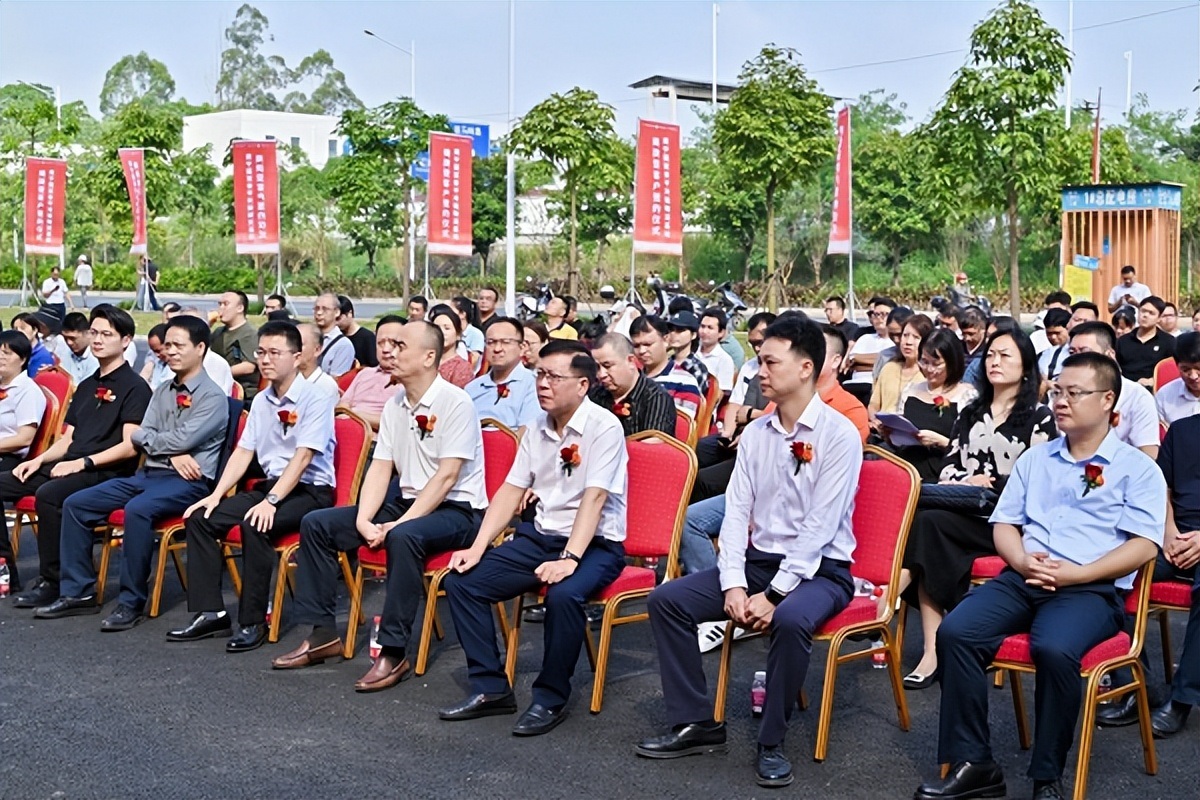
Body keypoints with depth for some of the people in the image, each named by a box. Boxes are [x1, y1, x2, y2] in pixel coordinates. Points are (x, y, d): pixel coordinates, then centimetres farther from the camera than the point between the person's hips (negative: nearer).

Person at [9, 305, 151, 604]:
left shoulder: (135, 387, -3)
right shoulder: (86, 386, 22)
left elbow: (129, 446, -13)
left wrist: (83, 462, -18)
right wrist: (40, 459, 3)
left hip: (108, 473, -8)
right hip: (69, 466, 9)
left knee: (48, 495, -35)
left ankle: (51, 581, -24)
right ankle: (5, 566, -1)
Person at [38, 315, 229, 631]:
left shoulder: (213, 397, -7)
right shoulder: (162, 391, 17)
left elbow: (182, 439, -18)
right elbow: (139, 436, 7)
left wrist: (150, 439, -1)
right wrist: (172, 453, -10)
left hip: (188, 482, -8)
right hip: (148, 474, 8)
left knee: (137, 509, -36)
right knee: (76, 504, -2)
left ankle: (132, 601, -25)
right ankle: (79, 591, 3)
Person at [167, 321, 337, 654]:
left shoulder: (315, 398, -11)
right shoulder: (261, 401, 11)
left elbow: (303, 457, -20)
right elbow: (243, 452, 10)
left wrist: (271, 501, -27)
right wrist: (216, 495, -2)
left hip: (310, 491, -8)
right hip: (270, 484, 8)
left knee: (255, 524, -33)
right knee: (201, 518, -7)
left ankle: (253, 622, -22)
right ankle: (210, 612, -5)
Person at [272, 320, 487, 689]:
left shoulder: (454, 402, -14)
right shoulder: (395, 405, 9)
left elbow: (446, 476, -20)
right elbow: (380, 468, 6)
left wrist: (398, 523, -22)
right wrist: (364, 520, -10)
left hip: (456, 510, -8)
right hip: (408, 503, 8)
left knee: (403, 537, -39)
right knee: (316, 524, 0)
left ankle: (394, 651, -29)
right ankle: (322, 632, 4)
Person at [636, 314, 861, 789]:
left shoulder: (839, 434, -12)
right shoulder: (754, 433, 7)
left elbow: (820, 526, -18)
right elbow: (736, 512, 2)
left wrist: (773, 594, -22)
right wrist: (734, 585, -12)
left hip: (819, 569, -6)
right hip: (758, 559, 7)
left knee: (790, 620, -38)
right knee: (667, 599, -9)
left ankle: (771, 743, -17)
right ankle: (695, 724, -2)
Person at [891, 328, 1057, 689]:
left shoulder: (1039, 417, 5)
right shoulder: (971, 413, 22)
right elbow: (948, 468, 15)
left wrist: (989, 486, -10)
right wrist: (967, 483, -6)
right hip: (964, 514, 4)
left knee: (927, 522, -31)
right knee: (925, 522, -30)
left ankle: (882, 613, -31)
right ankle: (933, 651, -34)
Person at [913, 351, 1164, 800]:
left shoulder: (1136, 469, 7)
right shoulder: (1034, 459, 21)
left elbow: (1144, 545, -4)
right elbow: (1004, 524, 18)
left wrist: (1075, 573, -16)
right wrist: (1023, 561, -5)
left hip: (1092, 589, -4)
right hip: (1023, 578, 5)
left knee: (1054, 648, -36)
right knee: (955, 632, -22)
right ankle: (971, 763, -17)